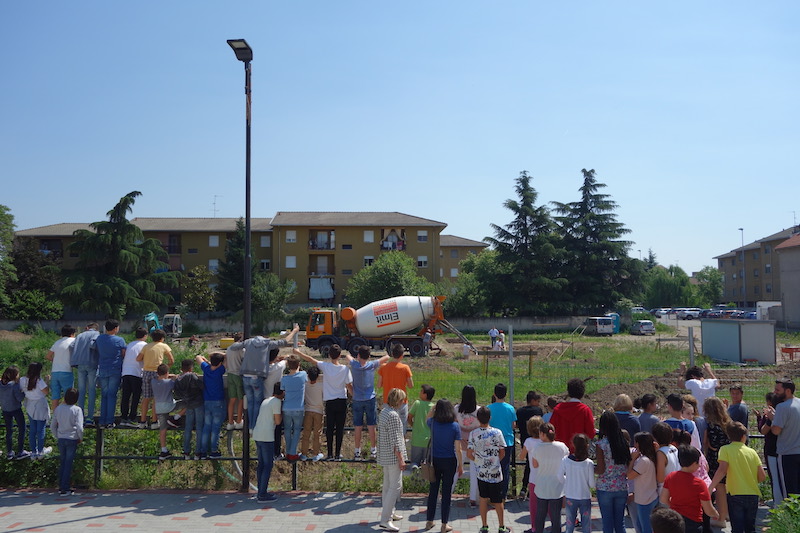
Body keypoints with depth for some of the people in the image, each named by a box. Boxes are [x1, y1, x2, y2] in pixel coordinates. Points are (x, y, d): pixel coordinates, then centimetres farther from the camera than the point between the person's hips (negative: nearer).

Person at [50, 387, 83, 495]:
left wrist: (57, 437, 18)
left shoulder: (58, 409, 1)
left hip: (61, 439, 4)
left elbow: (52, 427, 6)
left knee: (62, 462, 16)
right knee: (68, 463, 2)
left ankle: (61, 486, 22)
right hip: (72, 439, -4)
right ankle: (65, 489, 5)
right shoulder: (77, 410, -12)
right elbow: (79, 427, -17)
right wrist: (80, 438, 0)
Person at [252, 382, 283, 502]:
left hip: (257, 435, 9)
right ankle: (262, 495, -4)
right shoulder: (277, 402, -8)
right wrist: (281, 411, 7)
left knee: (261, 463, 13)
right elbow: (277, 421, -8)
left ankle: (260, 492, 15)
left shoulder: (265, 401, 18)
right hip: (267, 437, -9)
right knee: (268, 465, -3)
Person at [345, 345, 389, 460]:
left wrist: (347, 354, 36)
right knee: (371, 426, 8)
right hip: (370, 399, 0)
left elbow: (347, 355, 12)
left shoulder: (354, 365, -8)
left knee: (358, 427, 7)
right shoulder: (372, 365, -11)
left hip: (357, 400, 1)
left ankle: (357, 452, 12)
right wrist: (387, 355, 20)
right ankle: (373, 450, 16)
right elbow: (387, 357, -3)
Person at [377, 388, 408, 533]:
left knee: (387, 485, 20)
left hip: (385, 455, 10)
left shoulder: (384, 411, 8)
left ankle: (388, 512, 33)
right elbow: (395, 441, -21)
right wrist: (401, 459, -18)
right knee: (395, 487, -6)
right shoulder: (393, 415, -21)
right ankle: (385, 520, -4)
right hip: (393, 456, -10)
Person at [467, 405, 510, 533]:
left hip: (481, 473, 1)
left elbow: (469, 454, -8)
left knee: (483, 499, 14)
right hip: (495, 472, -1)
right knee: (498, 501, 10)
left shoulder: (473, 433, -9)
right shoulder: (497, 432, -10)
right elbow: (502, 453, -4)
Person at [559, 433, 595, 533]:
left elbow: (560, 477, -2)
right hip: (585, 497, -1)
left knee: (569, 525, 13)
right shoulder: (589, 463, -16)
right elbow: (592, 484, -11)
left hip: (570, 497, 2)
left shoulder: (565, 460, -11)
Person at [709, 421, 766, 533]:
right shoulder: (752, 452, 5)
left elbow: (722, 470, -18)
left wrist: (710, 488, -18)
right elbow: (762, 476, 3)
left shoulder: (725, 449, -4)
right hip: (753, 495, 3)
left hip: (735, 495, -3)